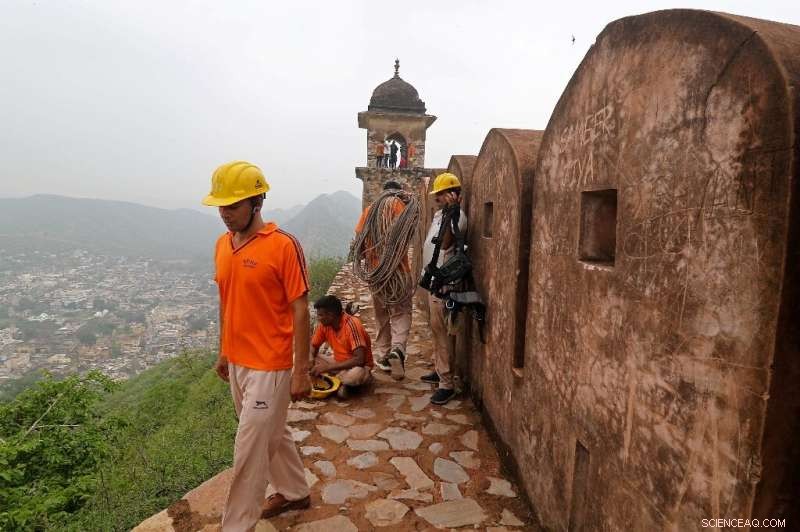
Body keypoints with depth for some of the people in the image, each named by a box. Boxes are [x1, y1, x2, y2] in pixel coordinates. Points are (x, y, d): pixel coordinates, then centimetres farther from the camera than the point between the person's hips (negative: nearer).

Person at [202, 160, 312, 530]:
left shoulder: (283, 246, -18)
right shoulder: (222, 245, 4)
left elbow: (300, 310, -16)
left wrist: (301, 371, -15)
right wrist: (223, 352, 17)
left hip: (269, 366, -7)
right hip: (237, 362, 8)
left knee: (249, 450, 4)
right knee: (272, 433, 23)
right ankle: (294, 492, 44)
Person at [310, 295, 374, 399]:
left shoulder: (352, 325, -26)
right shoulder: (324, 324, -8)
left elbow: (359, 360, -32)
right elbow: (313, 346, 7)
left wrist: (327, 368, -31)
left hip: (357, 366, -7)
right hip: (338, 363, 7)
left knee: (356, 374, -41)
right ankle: (341, 382, -13)